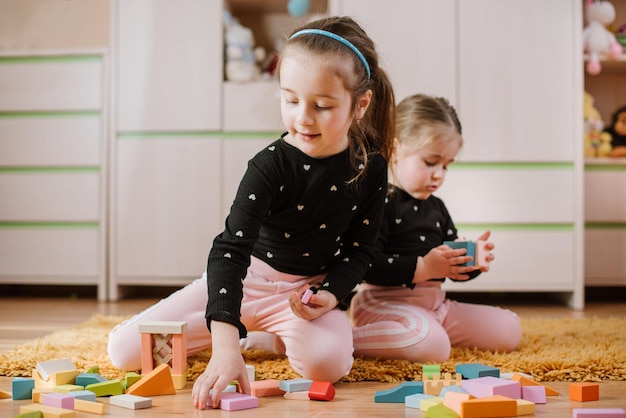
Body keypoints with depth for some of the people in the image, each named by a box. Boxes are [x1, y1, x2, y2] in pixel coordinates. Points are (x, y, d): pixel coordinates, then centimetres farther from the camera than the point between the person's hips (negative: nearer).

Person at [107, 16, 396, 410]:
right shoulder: (270, 166, -23)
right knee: (124, 349, -9)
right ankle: (254, 330, 13)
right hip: (249, 277, -1)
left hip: (310, 288, 1)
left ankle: (283, 332, 4)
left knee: (327, 361, -34)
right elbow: (231, 250, -32)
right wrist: (226, 345, -45)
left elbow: (359, 249, 1)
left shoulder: (370, 169, -12)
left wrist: (331, 294, -21)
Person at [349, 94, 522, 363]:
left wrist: (472, 261, -1)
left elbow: (453, 269, 21)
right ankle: (345, 338, -18)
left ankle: (425, 330, 14)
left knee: (508, 330, 6)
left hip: (434, 303, 9)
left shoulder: (435, 207, 16)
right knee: (432, 345, -36)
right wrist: (422, 268, -26)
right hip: (385, 302, -9)